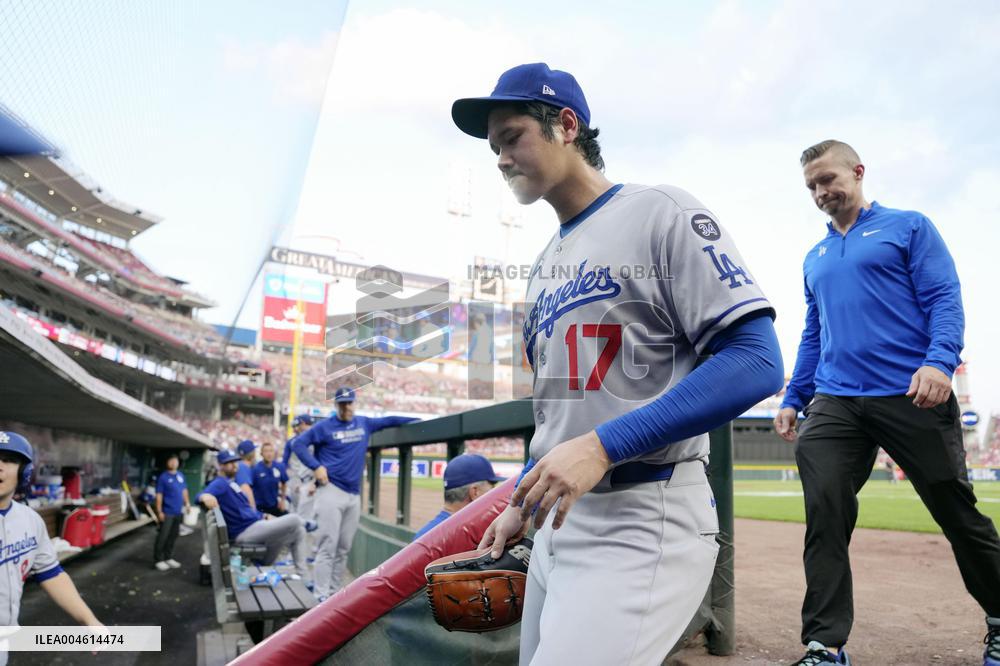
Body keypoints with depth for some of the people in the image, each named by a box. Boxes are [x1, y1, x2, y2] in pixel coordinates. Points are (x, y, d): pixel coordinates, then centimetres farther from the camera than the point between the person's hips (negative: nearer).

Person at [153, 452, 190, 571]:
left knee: (173, 536, 13)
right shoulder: (163, 477, -7)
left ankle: (168, 558, 23)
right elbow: (159, 495, -8)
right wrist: (159, 512, -12)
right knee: (163, 537, -3)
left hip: (178, 512, 6)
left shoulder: (181, 476, 10)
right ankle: (159, 560, 7)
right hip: (167, 512, -6)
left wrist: (187, 503, 10)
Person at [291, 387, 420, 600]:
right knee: (327, 547, -9)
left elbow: (388, 421, 23)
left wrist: (417, 420, 22)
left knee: (343, 549, 8)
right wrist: (316, 467, -11)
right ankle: (322, 596, -6)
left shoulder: (364, 423, 14)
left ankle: (334, 592, 17)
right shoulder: (325, 427, 0)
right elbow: (298, 443, -2)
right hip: (331, 491, -5)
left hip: (354, 495, 5)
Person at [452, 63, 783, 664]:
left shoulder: (661, 213, -6)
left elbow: (757, 363, -16)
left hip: (644, 523, -8)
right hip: (559, 521, 8)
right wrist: (522, 503, 20)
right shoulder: (546, 265, 18)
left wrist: (602, 446, -22)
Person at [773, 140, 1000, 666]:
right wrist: (792, 399, 16)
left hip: (913, 396, -3)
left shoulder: (908, 227, 8)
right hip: (834, 404, 4)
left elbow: (944, 300, -3)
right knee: (824, 517, -9)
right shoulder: (814, 259, 22)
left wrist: (940, 361, -21)